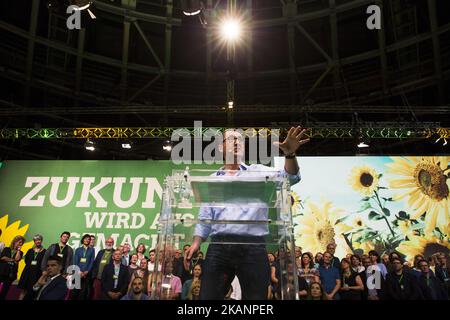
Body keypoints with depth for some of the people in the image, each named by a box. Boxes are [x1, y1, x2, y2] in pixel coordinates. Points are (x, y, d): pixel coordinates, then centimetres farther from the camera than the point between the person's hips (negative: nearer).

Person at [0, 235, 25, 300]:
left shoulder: (20, 252, 11)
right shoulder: (6, 249, 7)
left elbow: (17, 259, -9)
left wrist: (18, 250, -2)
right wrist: (12, 260, -7)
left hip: (11, 274, 2)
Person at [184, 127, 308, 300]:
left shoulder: (258, 172, 13)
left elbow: (289, 177, -3)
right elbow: (204, 217, 17)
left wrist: (289, 154, -22)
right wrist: (196, 243, 3)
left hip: (253, 248, -1)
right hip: (219, 247, 2)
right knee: (208, 297, -2)